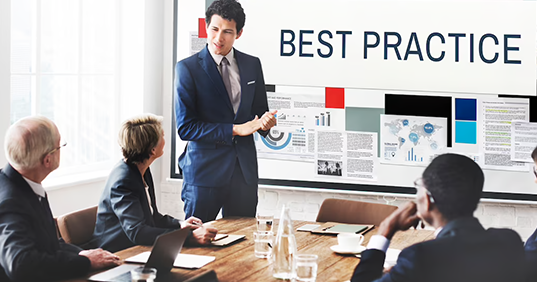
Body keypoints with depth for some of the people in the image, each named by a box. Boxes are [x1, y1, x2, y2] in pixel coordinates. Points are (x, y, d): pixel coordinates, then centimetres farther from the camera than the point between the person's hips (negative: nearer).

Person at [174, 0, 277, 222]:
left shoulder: (252, 65, 9)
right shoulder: (187, 68, -5)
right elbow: (185, 127, -10)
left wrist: (264, 122, -8)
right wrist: (235, 129, -15)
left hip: (244, 170, 4)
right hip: (204, 170, -4)